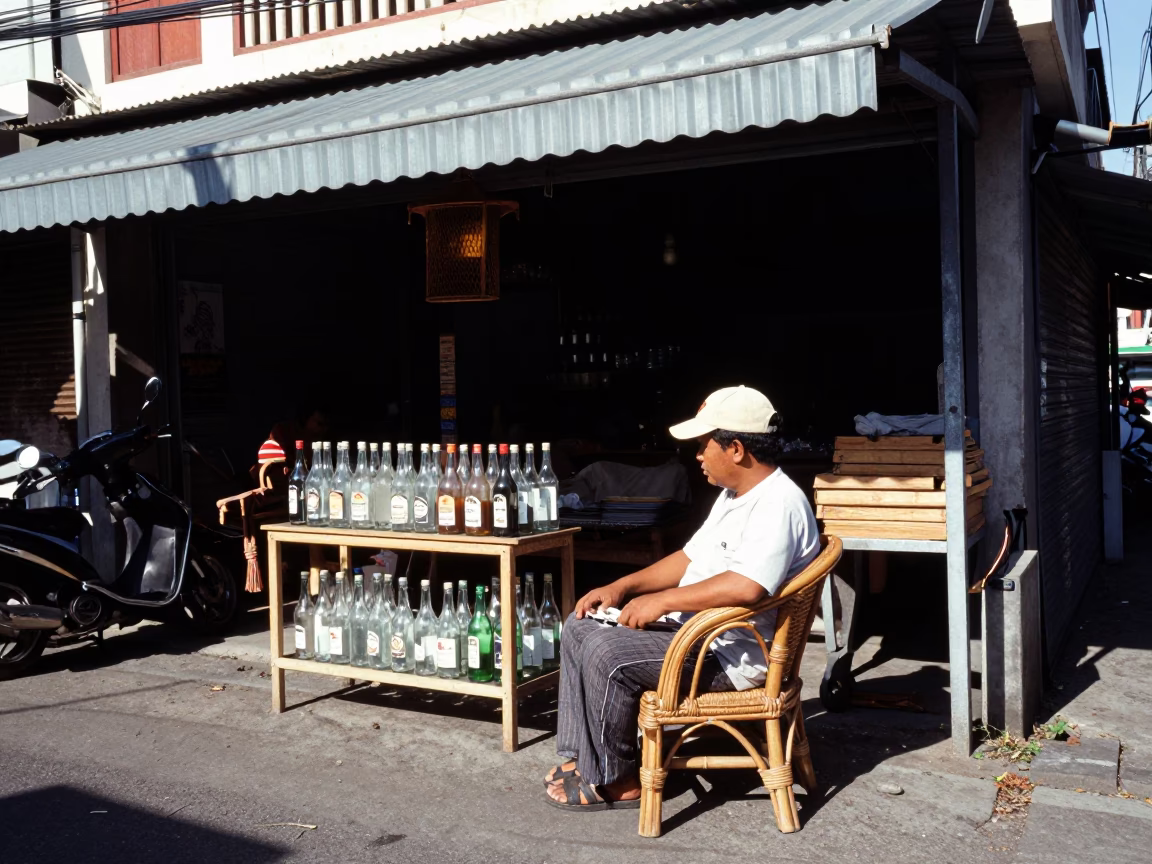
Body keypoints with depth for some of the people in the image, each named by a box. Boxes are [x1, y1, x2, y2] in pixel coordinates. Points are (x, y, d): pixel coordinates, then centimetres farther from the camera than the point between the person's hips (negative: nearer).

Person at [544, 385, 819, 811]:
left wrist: (661, 601, -24)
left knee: (606, 653, -23)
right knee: (581, 626, 7)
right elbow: (690, 558, 19)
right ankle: (578, 755, 11)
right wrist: (622, 587, 7)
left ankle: (612, 781, -4)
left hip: (733, 653, -11)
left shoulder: (778, 503, -22)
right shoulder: (734, 495, 13)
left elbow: (746, 587, -35)